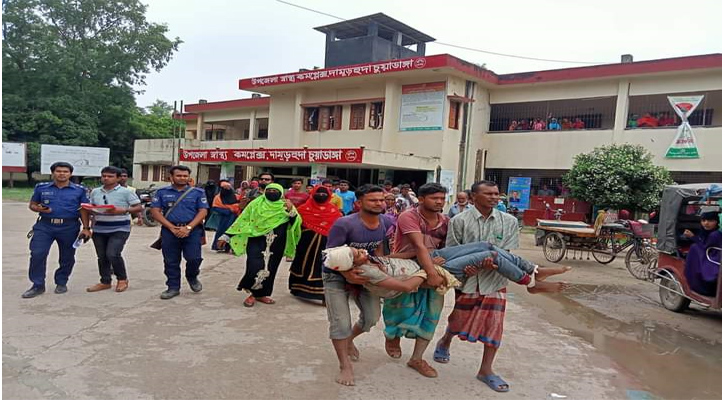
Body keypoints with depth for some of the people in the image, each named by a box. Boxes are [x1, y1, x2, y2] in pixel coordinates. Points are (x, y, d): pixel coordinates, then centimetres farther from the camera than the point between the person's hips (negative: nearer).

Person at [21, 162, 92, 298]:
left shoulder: (79, 190, 3)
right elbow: (32, 204, 15)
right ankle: (38, 285, 4)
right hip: (44, 226, 1)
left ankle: (61, 283, 26)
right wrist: (38, 209, -9)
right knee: (37, 254, -8)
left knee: (67, 257, 7)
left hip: (69, 227, -1)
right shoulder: (41, 188, 7)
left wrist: (86, 228, -3)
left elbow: (84, 210, 4)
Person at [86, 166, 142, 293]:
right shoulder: (95, 192, 11)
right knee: (102, 256, 10)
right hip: (99, 229, 6)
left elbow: (139, 207, -7)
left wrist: (123, 210, -22)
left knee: (112, 254, -16)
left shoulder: (125, 192, -5)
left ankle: (122, 279, 6)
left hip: (119, 228, -6)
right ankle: (105, 282, 24)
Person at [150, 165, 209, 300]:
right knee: (171, 261, 5)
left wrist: (188, 228, -13)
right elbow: (155, 212, 2)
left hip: (192, 230, -1)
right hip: (169, 230, 1)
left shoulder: (198, 192, 7)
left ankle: (192, 277, 22)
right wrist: (172, 228, -9)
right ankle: (173, 287, 19)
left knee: (194, 258, -8)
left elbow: (203, 211, 0)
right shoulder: (162, 192, 9)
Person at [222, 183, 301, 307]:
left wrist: (291, 211, -22)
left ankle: (262, 294, 26)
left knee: (270, 269, 7)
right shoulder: (256, 204, 3)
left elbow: (296, 222, -4)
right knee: (255, 268, -15)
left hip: (276, 244, 2)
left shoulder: (286, 206, 5)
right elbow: (242, 220, 5)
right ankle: (253, 293, 7)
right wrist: (227, 236, 3)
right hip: (256, 241, -2)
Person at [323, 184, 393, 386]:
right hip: (336, 275, -5)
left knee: (372, 317, 10)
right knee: (341, 322, -10)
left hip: (364, 273, 6)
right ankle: (345, 367, 7)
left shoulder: (386, 223, -11)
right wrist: (348, 275, -39)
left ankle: (349, 339, 41)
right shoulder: (344, 224, -29)